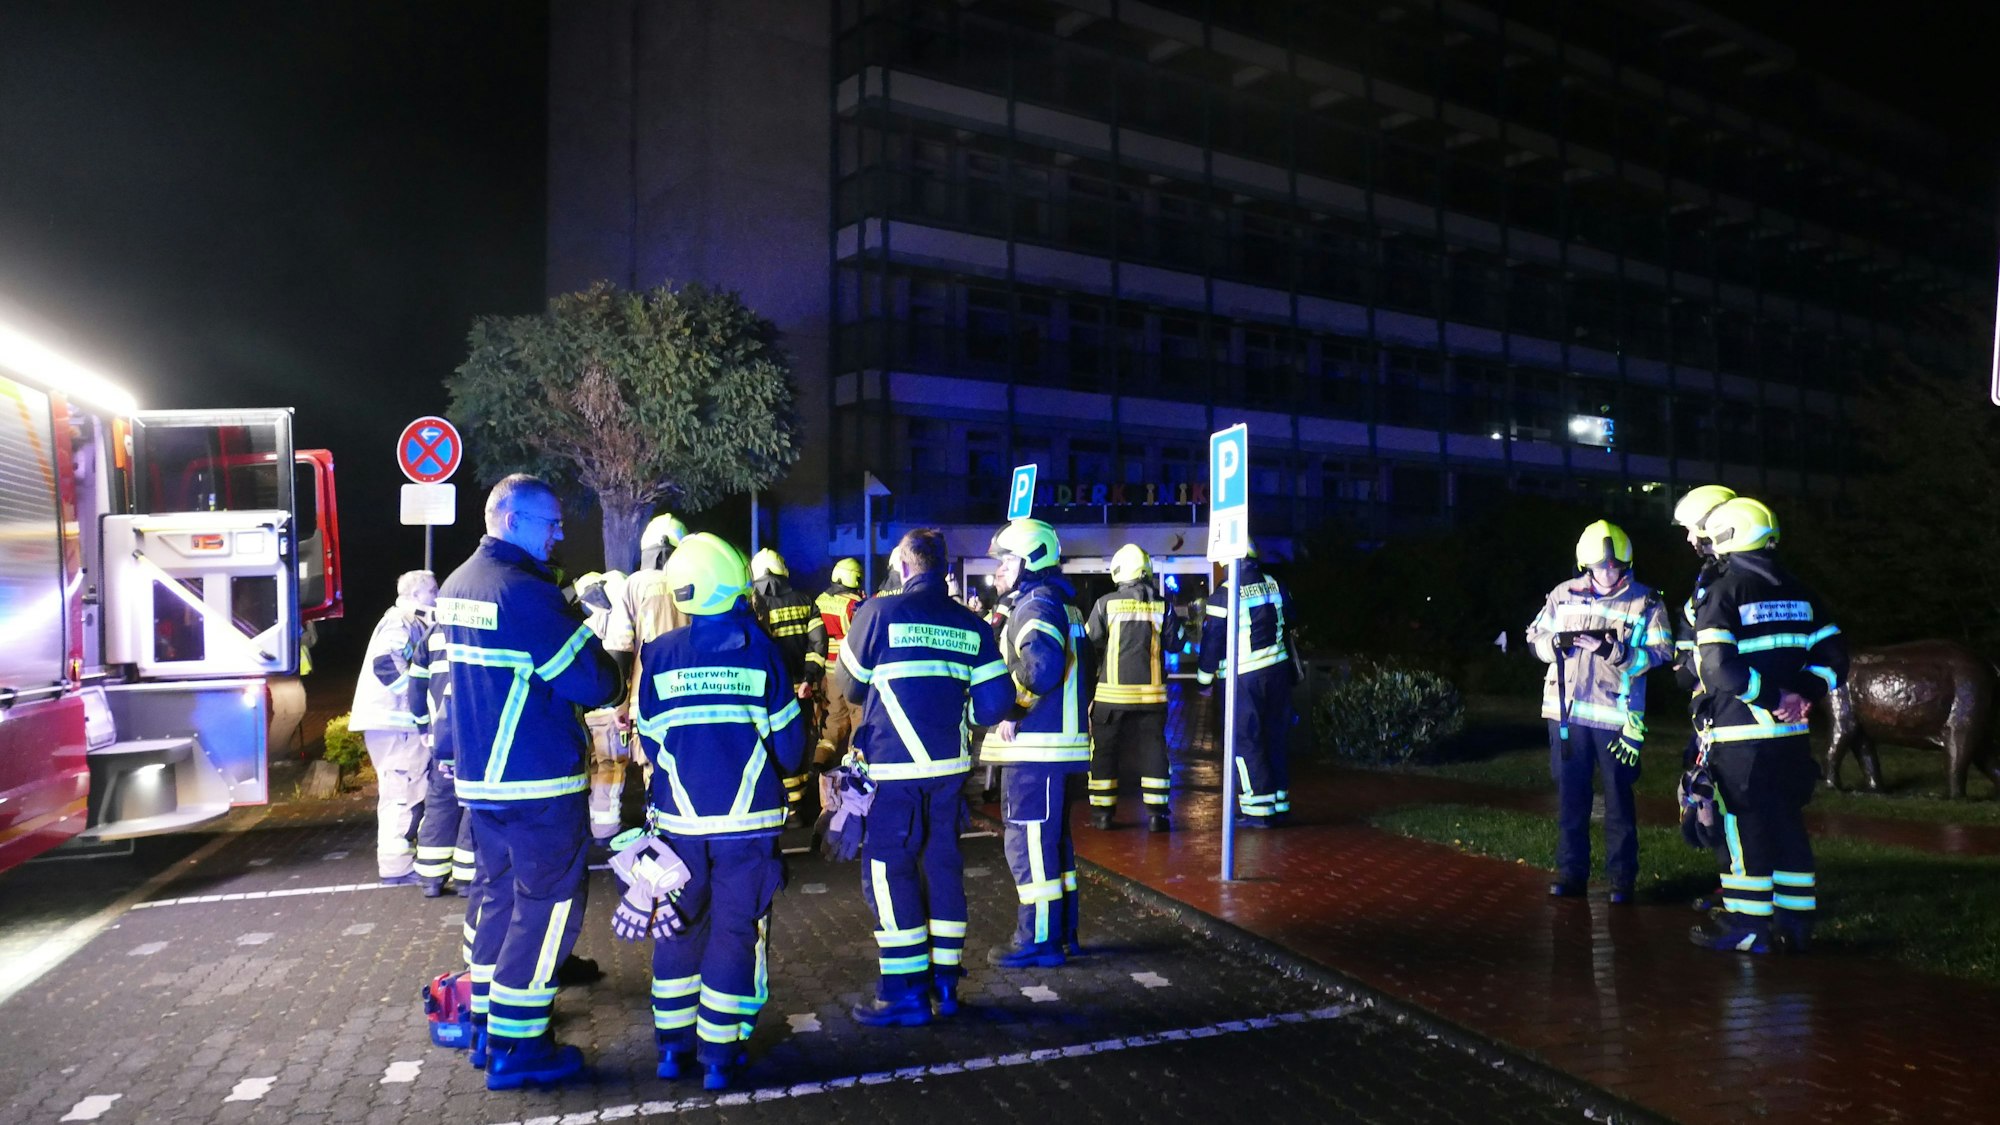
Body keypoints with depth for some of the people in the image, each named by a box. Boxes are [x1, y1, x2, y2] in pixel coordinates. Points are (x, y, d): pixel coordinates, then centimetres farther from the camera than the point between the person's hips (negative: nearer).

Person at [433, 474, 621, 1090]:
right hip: (540, 785, -9)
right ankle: (514, 1048, 7)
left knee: (500, 894, 20)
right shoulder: (526, 593, -20)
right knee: (547, 906, 1)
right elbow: (595, 684, -20)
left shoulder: (455, 587, 9)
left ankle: (485, 1022, 30)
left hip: (478, 776, 9)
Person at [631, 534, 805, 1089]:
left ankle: (673, 1046, 25)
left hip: (679, 819, 2)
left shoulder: (659, 654, -3)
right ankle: (718, 1054, 13)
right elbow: (788, 743, -3)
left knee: (679, 927, 17)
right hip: (749, 820, -2)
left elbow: (650, 741, 5)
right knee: (735, 931, 8)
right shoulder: (760, 651, -7)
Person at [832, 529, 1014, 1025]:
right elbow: (995, 702, 1)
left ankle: (905, 994, 6)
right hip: (950, 764, 5)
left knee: (888, 872, 4)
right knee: (943, 865, 15)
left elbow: (850, 685, 4)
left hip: (892, 766, -4)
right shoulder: (971, 624, 3)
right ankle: (944, 982, 23)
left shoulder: (879, 612, -7)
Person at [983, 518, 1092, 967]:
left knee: (1029, 844, -3)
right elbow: (1078, 670, 20)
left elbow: (1041, 666, -31)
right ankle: (1063, 933, 26)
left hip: (1035, 748, -10)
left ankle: (1038, 941, 3)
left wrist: (1013, 711, -19)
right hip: (1057, 743, 10)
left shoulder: (1035, 606, -13)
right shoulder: (1061, 605, 18)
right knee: (1054, 841, 17)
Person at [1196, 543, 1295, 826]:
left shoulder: (1224, 596, -12)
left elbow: (1213, 641, -7)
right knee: (1277, 737, 13)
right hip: (1278, 671, 6)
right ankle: (1280, 805, 20)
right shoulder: (1276, 587, 5)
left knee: (1246, 742, 1)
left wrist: (1204, 678, 4)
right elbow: (1289, 629, 17)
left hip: (1243, 678, -6)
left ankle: (1259, 809, 1)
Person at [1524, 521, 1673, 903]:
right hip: (1566, 711, 3)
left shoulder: (1645, 601, -2)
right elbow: (1535, 637, 11)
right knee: (1570, 795, 9)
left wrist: (1614, 651, -22)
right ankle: (1571, 872, 20)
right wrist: (1560, 642, -11)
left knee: (1619, 799, 5)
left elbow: (1661, 652, -10)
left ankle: (1622, 876, 16)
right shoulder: (1563, 594, 6)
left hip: (1616, 715, -3)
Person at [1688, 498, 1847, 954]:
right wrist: (1803, 692, -2)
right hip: (1791, 734, 6)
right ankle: (1796, 924, 20)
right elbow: (1833, 656, 9)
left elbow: (1718, 669, -21)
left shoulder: (1722, 594, -10)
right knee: (1788, 824, 14)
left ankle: (1747, 926, 7)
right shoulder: (1797, 593, 11)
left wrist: (1769, 697, -13)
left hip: (1740, 736, -6)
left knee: (1746, 828, 1)